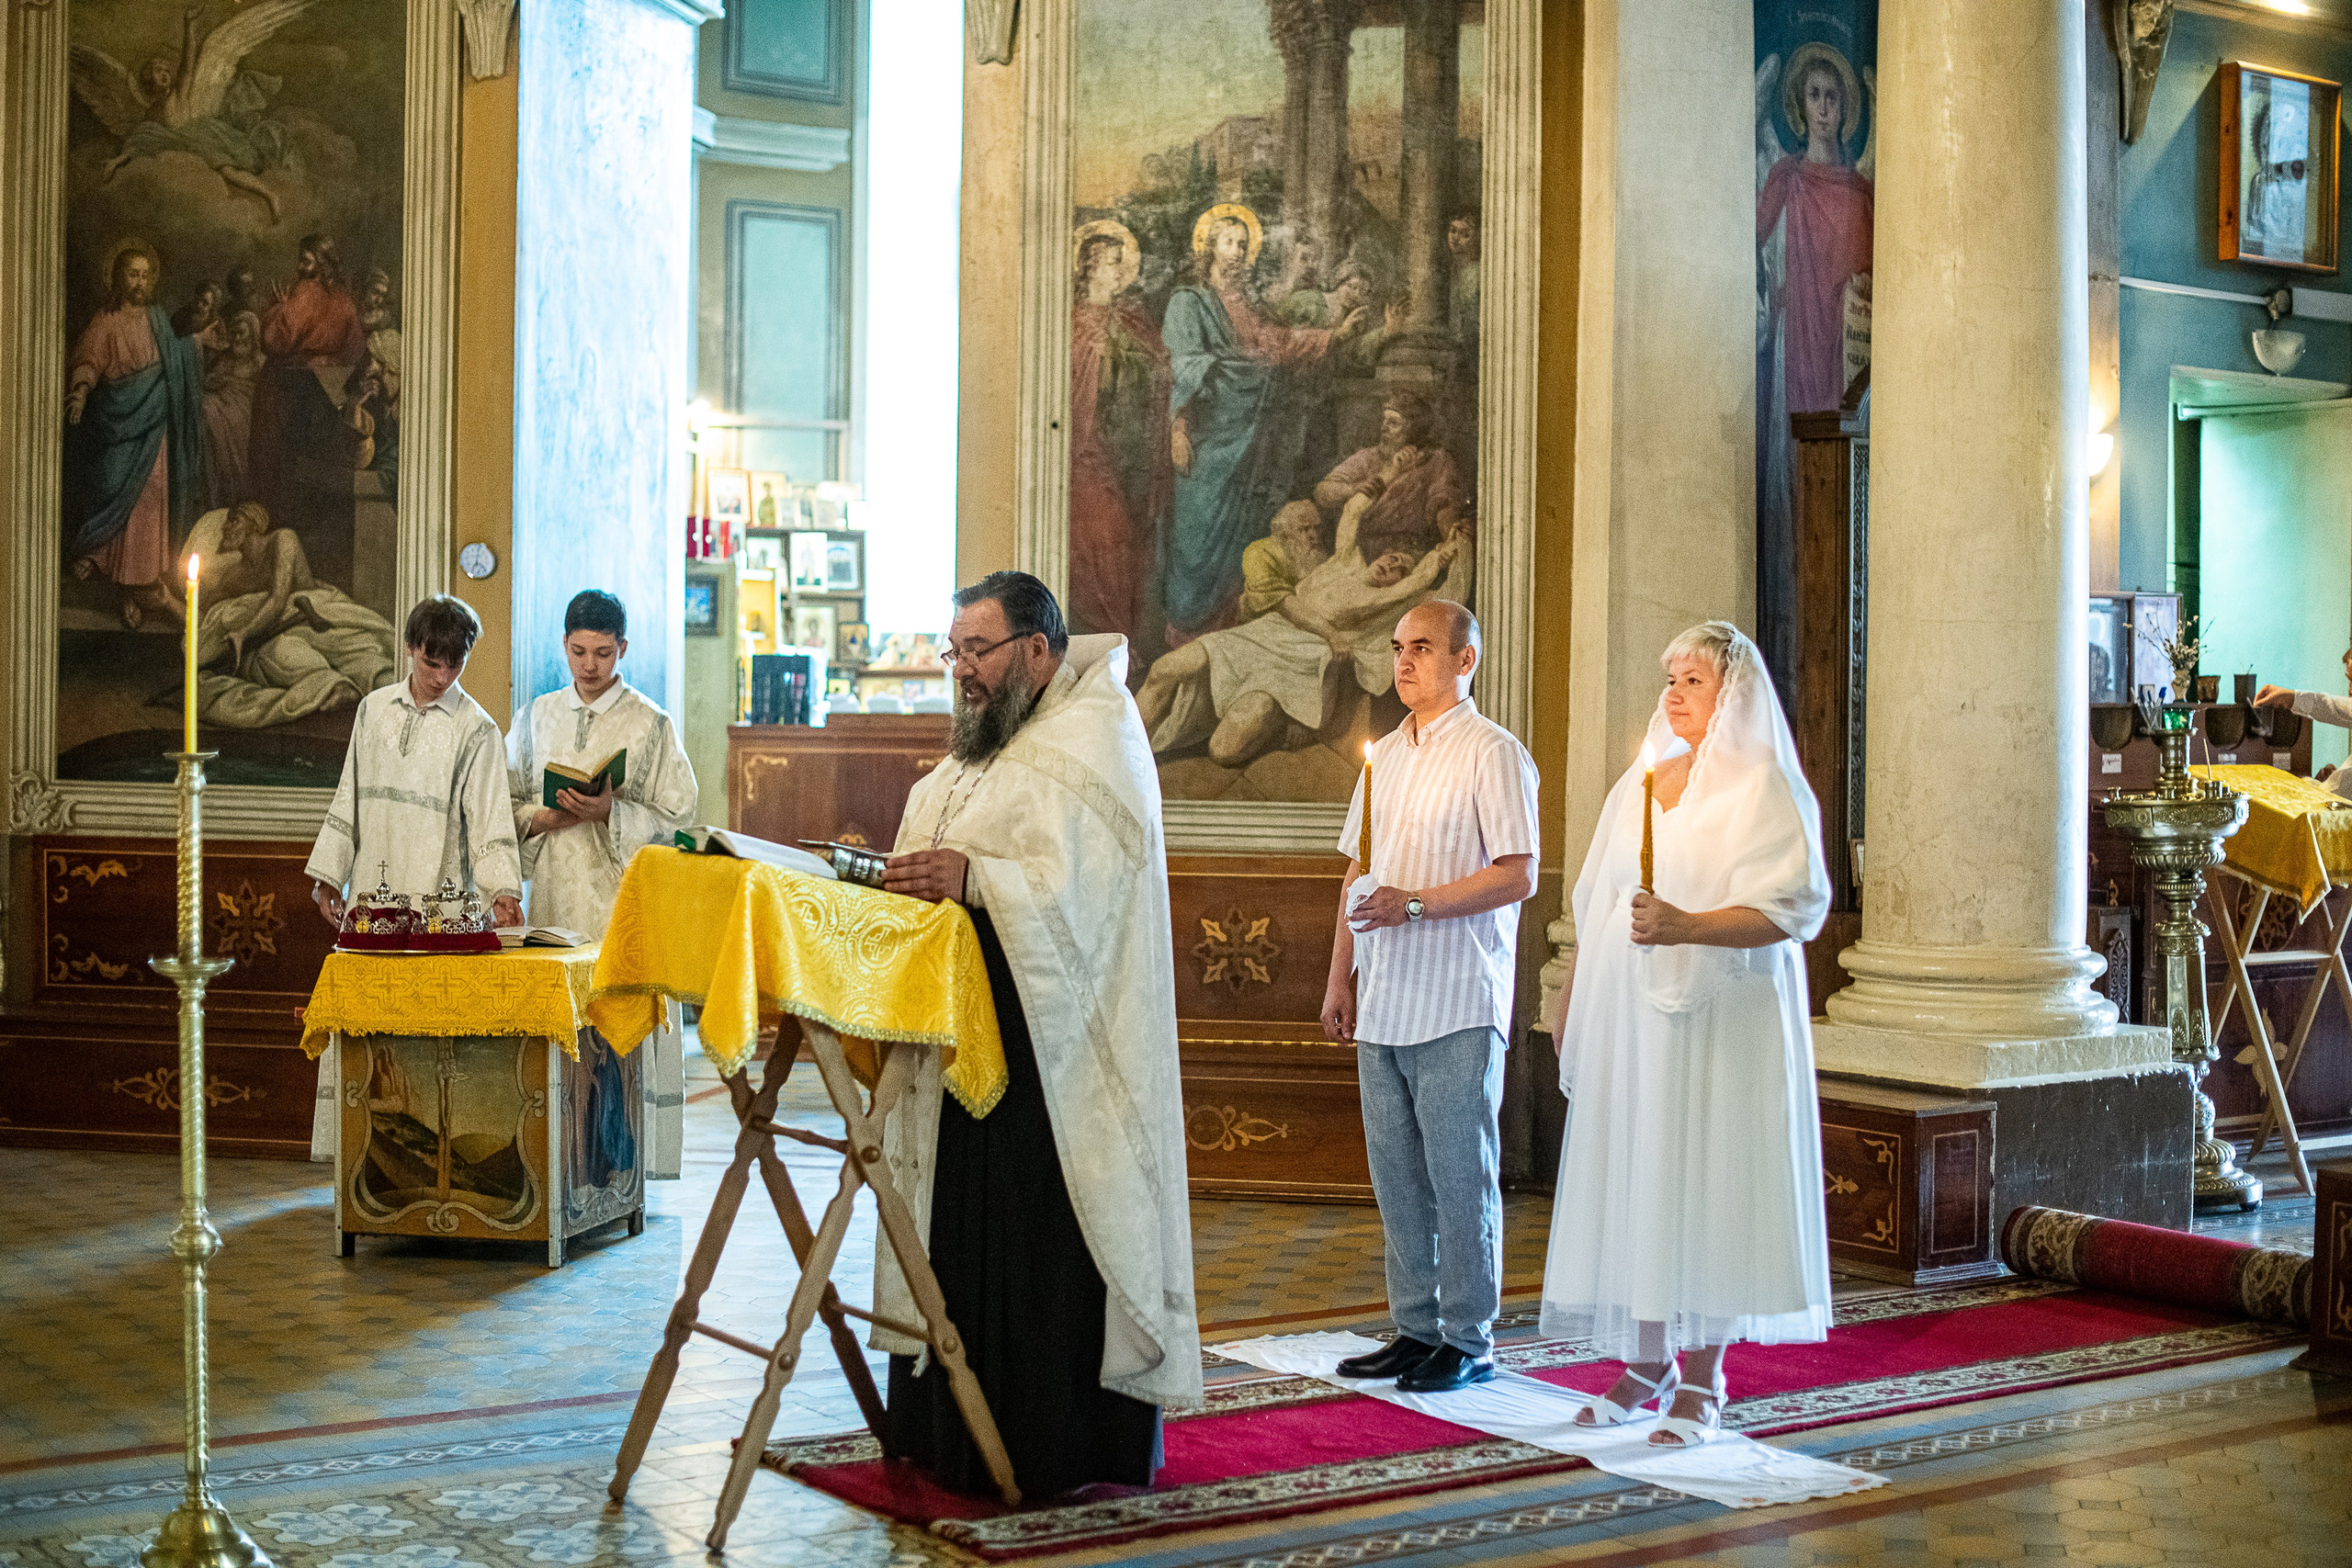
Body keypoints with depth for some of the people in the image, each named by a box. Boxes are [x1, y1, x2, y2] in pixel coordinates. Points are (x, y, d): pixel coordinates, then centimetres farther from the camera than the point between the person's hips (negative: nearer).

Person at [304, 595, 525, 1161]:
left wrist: (502, 891, -19)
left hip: (437, 902, -4)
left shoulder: (476, 729, -2)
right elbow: (349, 798, 16)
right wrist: (329, 875, 14)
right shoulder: (374, 710, 11)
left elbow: (490, 820, -6)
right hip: (370, 897, 4)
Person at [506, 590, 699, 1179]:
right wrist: (548, 817, -7)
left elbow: (675, 816, -1)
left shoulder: (650, 723, 1)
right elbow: (508, 804, 13)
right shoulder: (537, 717, 12)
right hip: (555, 893, 3)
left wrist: (610, 813, -16)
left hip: (623, 894, -3)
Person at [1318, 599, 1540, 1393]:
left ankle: (1468, 1340, 7)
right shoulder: (1382, 755, 17)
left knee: (1460, 1173, -2)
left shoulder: (1494, 754, -5)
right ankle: (1416, 1330, 19)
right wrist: (1341, 976, 13)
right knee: (1396, 1173, 10)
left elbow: (1518, 876, -13)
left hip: (1458, 1006, -7)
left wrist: (1414, 904, -20)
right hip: (1382, 1003, 7)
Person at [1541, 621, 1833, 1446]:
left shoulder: (1764, 787, -4)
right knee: (1630, 1181, 6)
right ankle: (1647, 1365, 15)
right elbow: (1595, 905, 18)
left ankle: (1701, 1380, 4)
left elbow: (1794, 905, -14)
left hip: (1719, 1018, -6)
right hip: (1629, 1015, 6)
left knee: (1704, 1181, -4)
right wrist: (1571, 1007, 14)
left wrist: (1690, 927, -26)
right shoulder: (1638, 785, 16)